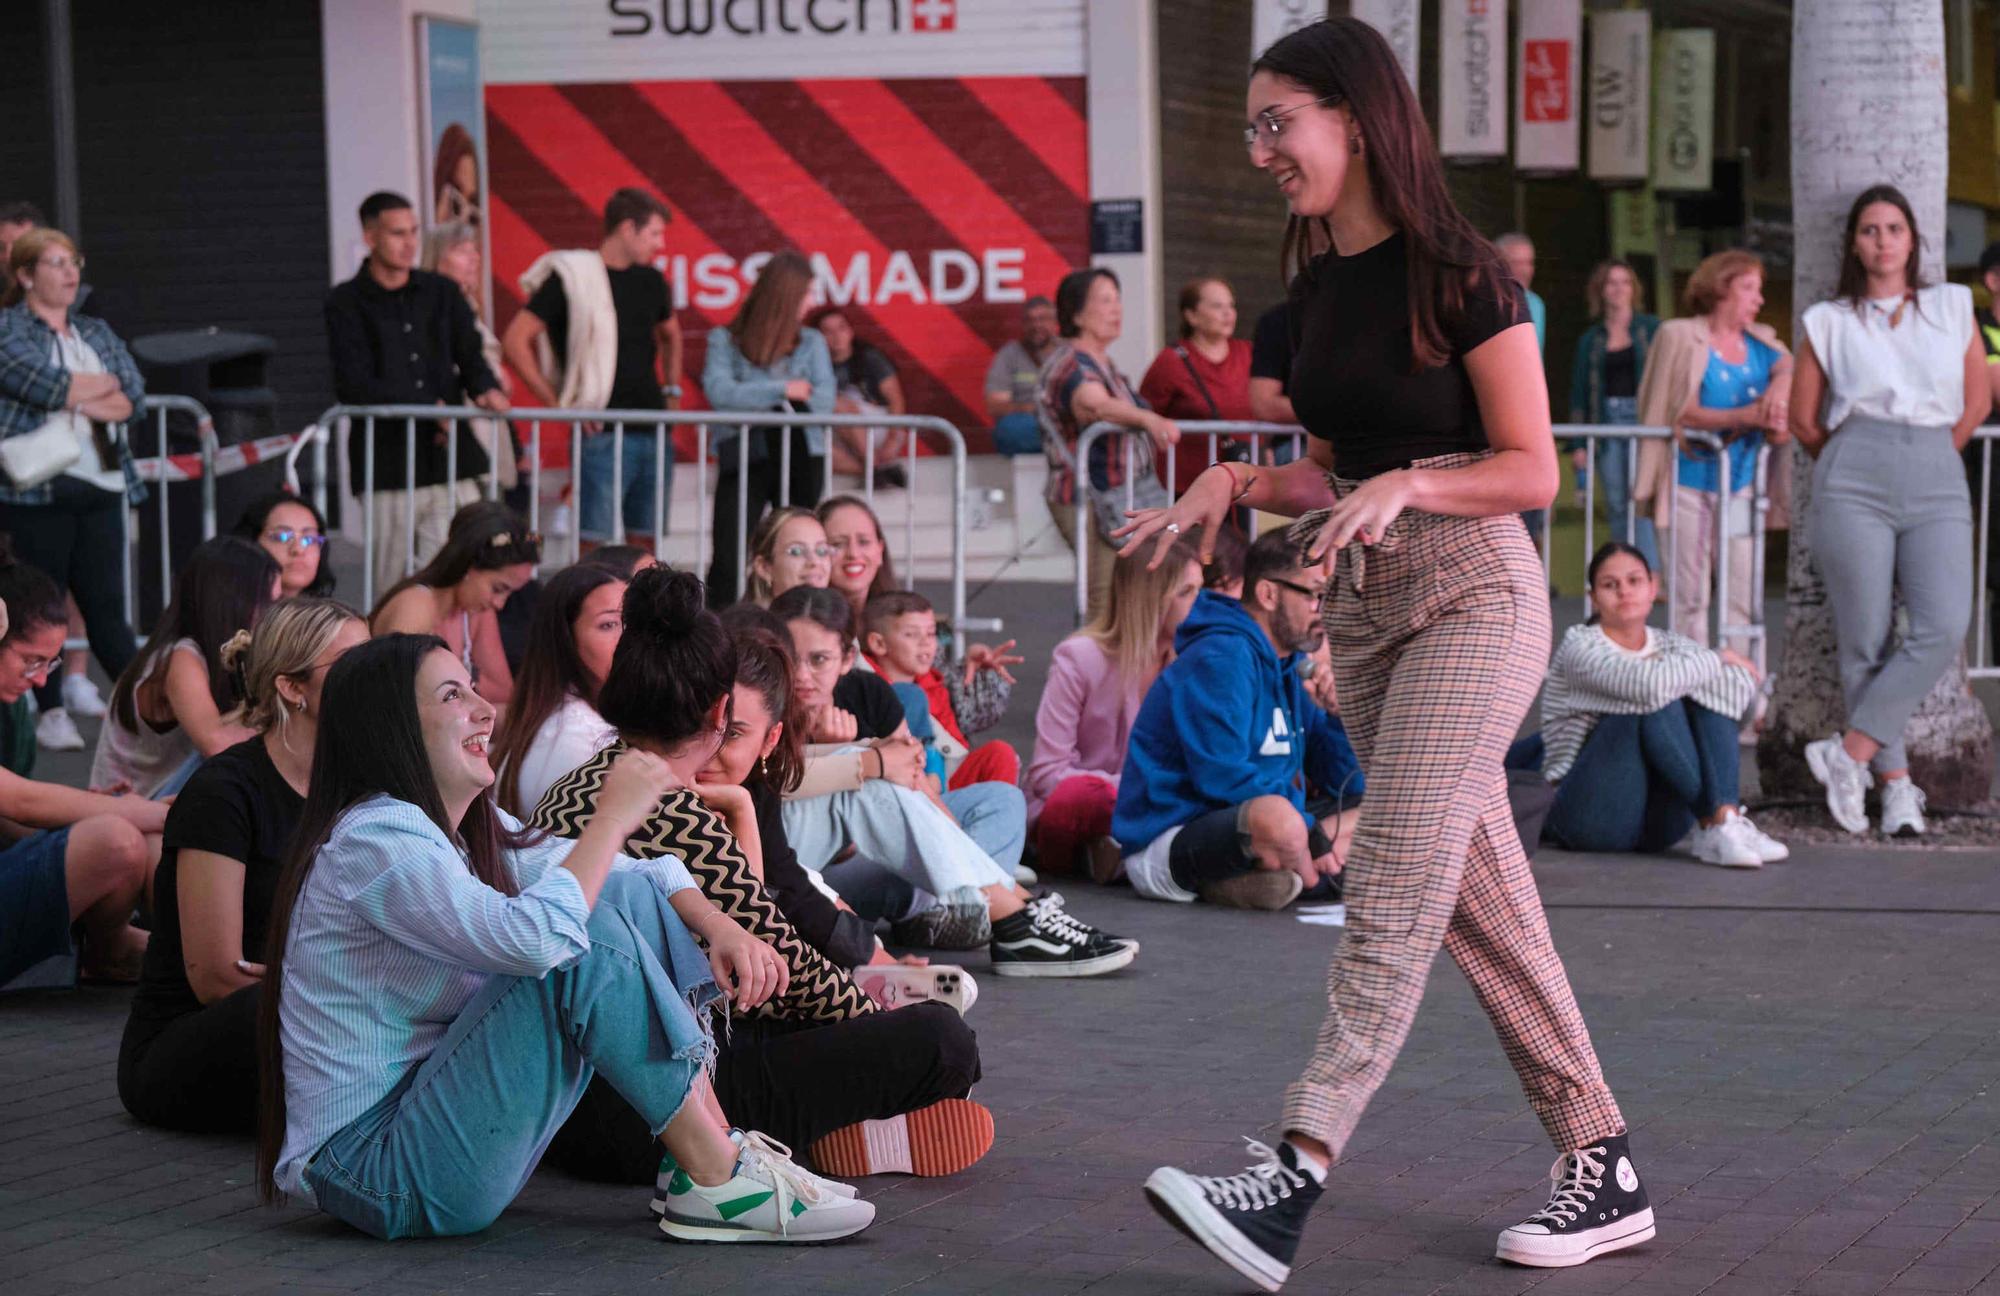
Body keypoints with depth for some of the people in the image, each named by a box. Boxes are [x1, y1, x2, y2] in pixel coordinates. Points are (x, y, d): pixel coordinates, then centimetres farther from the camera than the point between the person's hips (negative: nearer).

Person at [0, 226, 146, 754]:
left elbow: (133, 396, 6)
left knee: (105, 602, 3)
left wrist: (77, 398, -11)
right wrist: (105, 387, -2)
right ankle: (51, 714, 7)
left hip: (100, 486, 5)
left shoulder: (96, 333, 18)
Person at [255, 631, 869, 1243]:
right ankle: (718, 1185, -16)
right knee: (589, 943, -22)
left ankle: (719, 1144, -4)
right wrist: (613, 816, -19)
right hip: (371, 1166, -10)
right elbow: (533, 937, -32)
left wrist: (719, 926, -6)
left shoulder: (474, 828, 12)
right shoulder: (373, 839, -18)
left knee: (629, 895, 3)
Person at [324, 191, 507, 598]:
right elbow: (354, 388, -6)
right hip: (388, 467, -3)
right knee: (391, 591, -1)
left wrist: (486, 389, -14)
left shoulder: (442, 293, 15)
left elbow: (471, 357, 11)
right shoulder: (346, 304, 3)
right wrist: (429, 410, -15)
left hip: (452, 459, 3)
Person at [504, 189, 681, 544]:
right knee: (595, 542, -10)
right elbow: (516, 341, -9)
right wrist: (557, 405, -11)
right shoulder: (572, 276, -5)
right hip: (602, 432, -6)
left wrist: (673, 390, 20)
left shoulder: (651, 280, 14)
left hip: (655, 432, 6)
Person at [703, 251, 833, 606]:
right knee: (728, 561, -11)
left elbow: (824, 401, -2)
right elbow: (718, 391, -13)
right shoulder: (725, 340, 4)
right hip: (743, 460, -3)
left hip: (800, 459, 3)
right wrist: (783, 390, -13)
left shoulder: (811, 343, 11)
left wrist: (752, 398, -11)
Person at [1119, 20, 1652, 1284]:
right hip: (1365, 603, 8)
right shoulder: (1319, 290, 11)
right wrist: (1241, 483, 0)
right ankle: (1605, 1169, 16)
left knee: (1393, 891, -14)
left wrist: (1408, 484, -24)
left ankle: (1295, 1181, -22)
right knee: (1484, 903, 9)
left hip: (1473, 593, -8)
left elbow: (1532, 472, -10)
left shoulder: (1460, 278, -11)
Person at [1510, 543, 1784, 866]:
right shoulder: (1580, 646, -7)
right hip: (1591, 814, -6)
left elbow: (1745, 682, -2)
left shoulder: (1671, 645, 14)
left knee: (1711, 687, -12)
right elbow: (1650, 683, -26)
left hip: (1659, 822, 6)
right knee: (1657, 701, -26)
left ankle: (1726, 820, -29)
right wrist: (1717, 659, -12)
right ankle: (1712, 824, -24)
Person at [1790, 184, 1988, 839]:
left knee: (1943, 627, -18)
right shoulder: (1829, 321, 10)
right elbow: (1803, 419, 14)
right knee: (1867, 642, -6)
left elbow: (1978, 400, 17)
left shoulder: (1953, 306, 14)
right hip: (1854, 484, -1)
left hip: (1936, 484, 1)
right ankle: (1896, 784, 0)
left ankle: (1850, 752, -12)